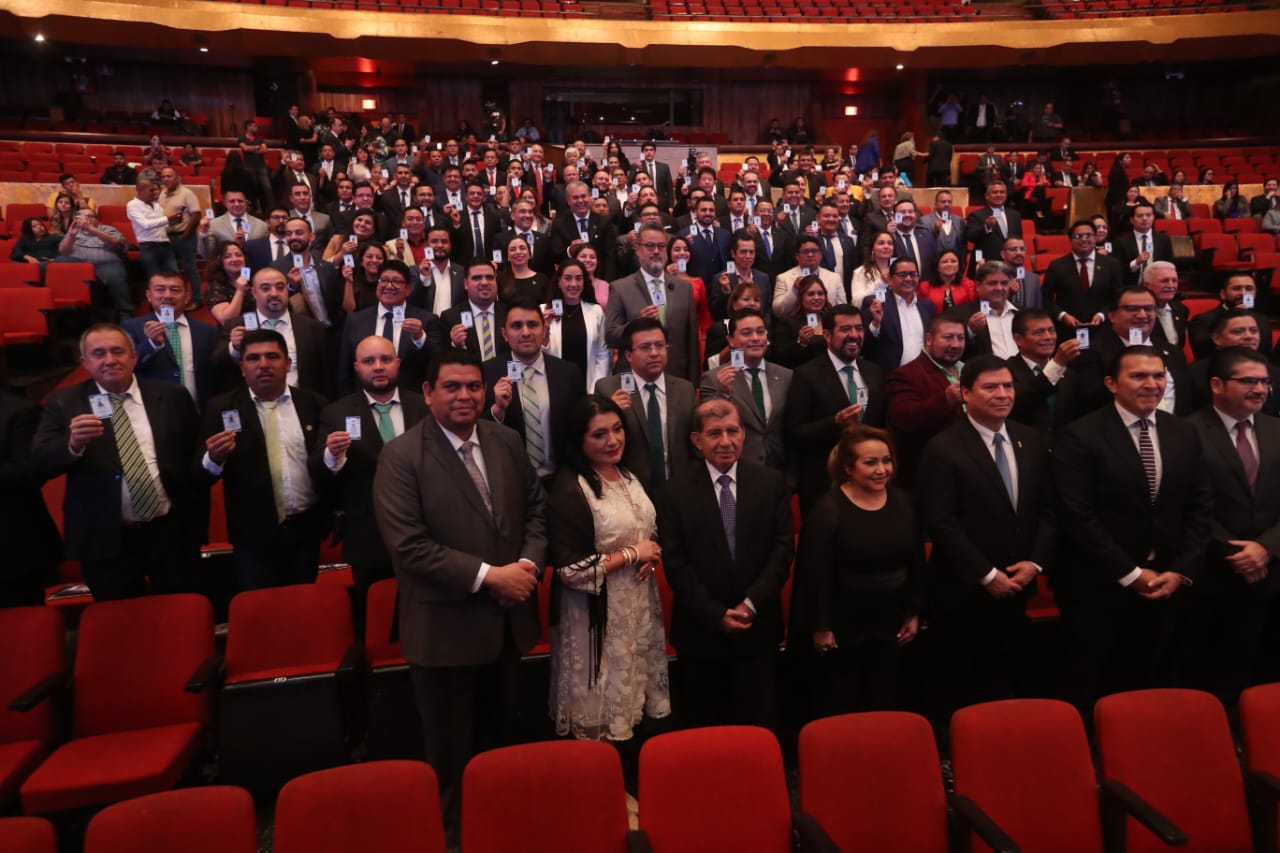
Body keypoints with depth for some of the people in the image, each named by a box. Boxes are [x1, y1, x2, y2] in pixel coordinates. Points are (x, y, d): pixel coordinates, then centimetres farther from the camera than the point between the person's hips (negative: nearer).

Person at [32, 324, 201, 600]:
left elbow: (196, 456, 8)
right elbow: (37, 466, -8)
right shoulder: (63, 403, 0)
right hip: (105, 540, -1)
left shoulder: (172, 397, 2)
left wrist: (197, 522, 4)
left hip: (172, 531, 1)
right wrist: (73, 444, -29)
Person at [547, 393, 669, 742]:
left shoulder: (629, 476, 6)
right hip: (598, 615, -7)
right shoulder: (570, 490, -19)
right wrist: (632, 554, -17)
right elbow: (570, 570, -22)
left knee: (635, 685, 20)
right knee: (604, 712, 9)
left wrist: (652, 555, -4)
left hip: (640, 604, 7)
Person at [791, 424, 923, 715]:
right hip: (841, 627, -6)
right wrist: (820, 627, -16)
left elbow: (916, 562, 9)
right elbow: (816, 574, -17)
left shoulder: (901, 502, 2)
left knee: (884, 706, 18)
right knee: (839, 713, 6)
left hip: (889, 625, 6)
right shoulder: (828, 509, -17)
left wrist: (913, 613, 9)